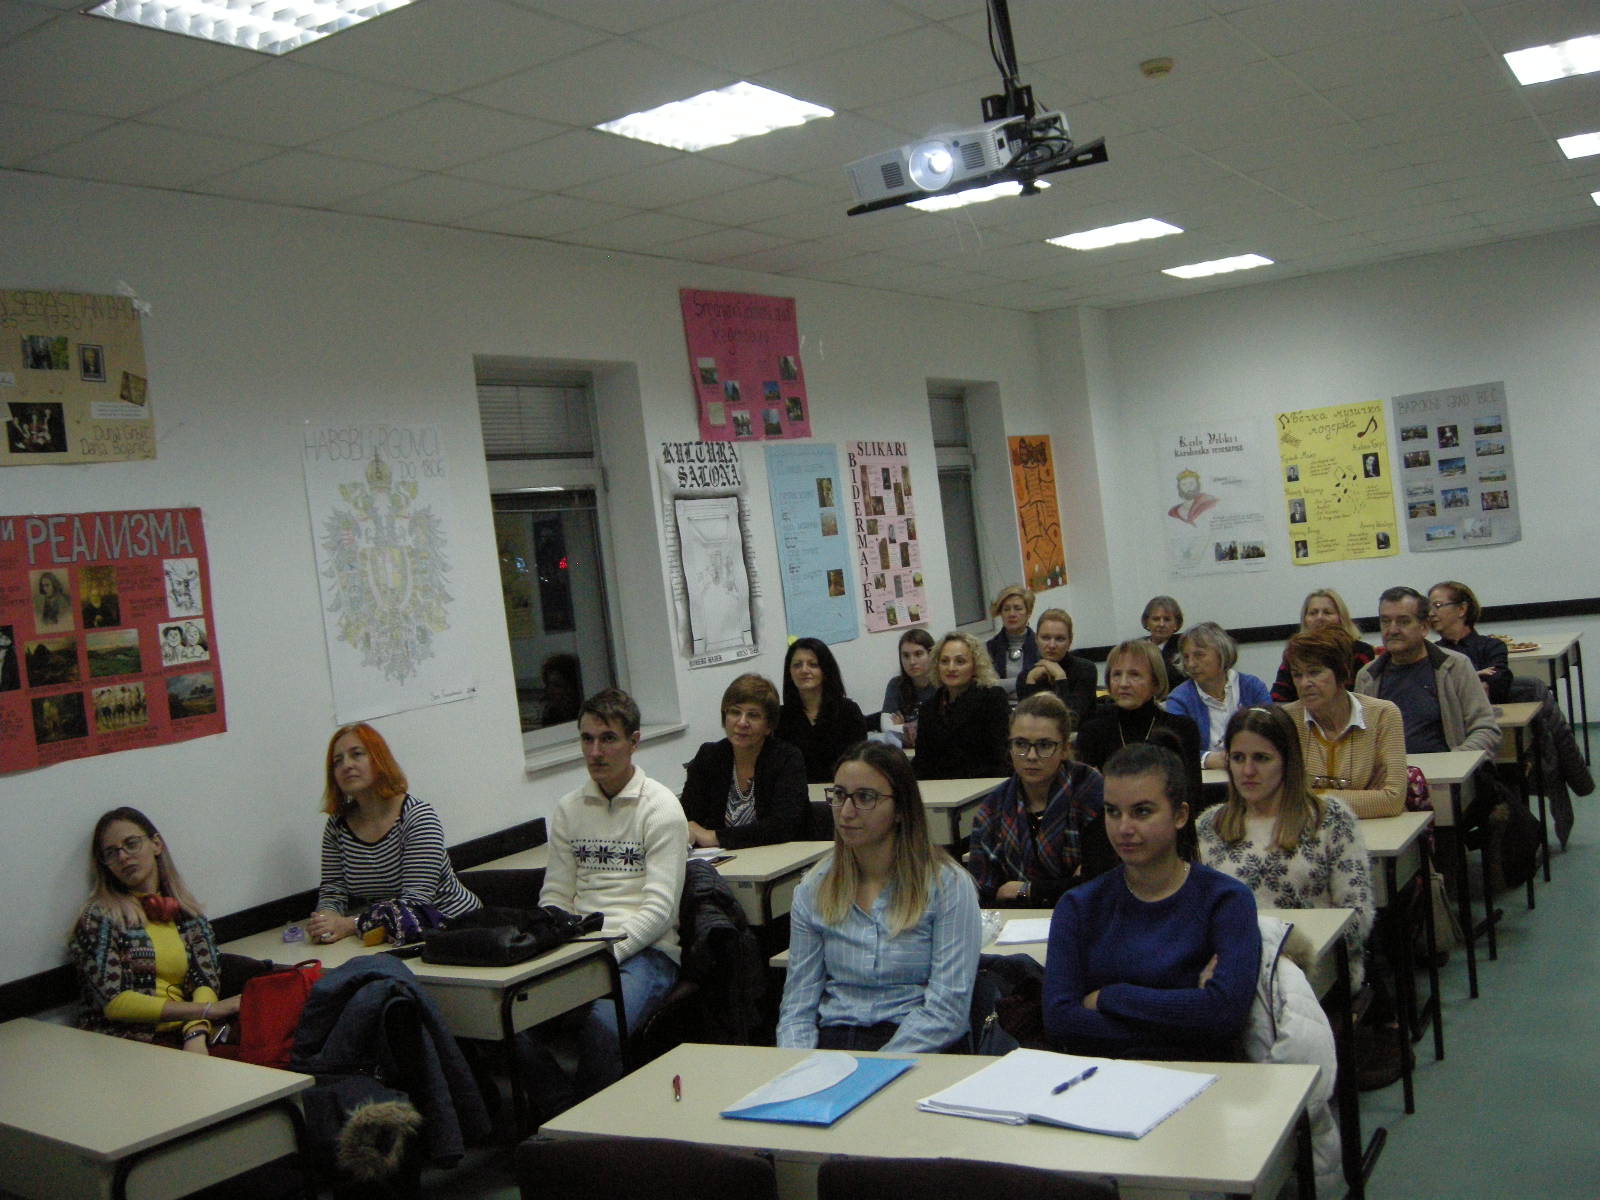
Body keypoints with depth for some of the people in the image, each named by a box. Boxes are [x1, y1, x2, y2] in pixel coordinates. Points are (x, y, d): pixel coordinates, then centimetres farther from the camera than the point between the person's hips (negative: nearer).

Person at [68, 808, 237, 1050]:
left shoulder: (188, 913, 16)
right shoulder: (99, 918, 4)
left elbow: (206, 981, 4)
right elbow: (112, 1002, -7)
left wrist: (197, 1035, -18)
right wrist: (205, 1010, -13)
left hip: (180, 1040, 5)